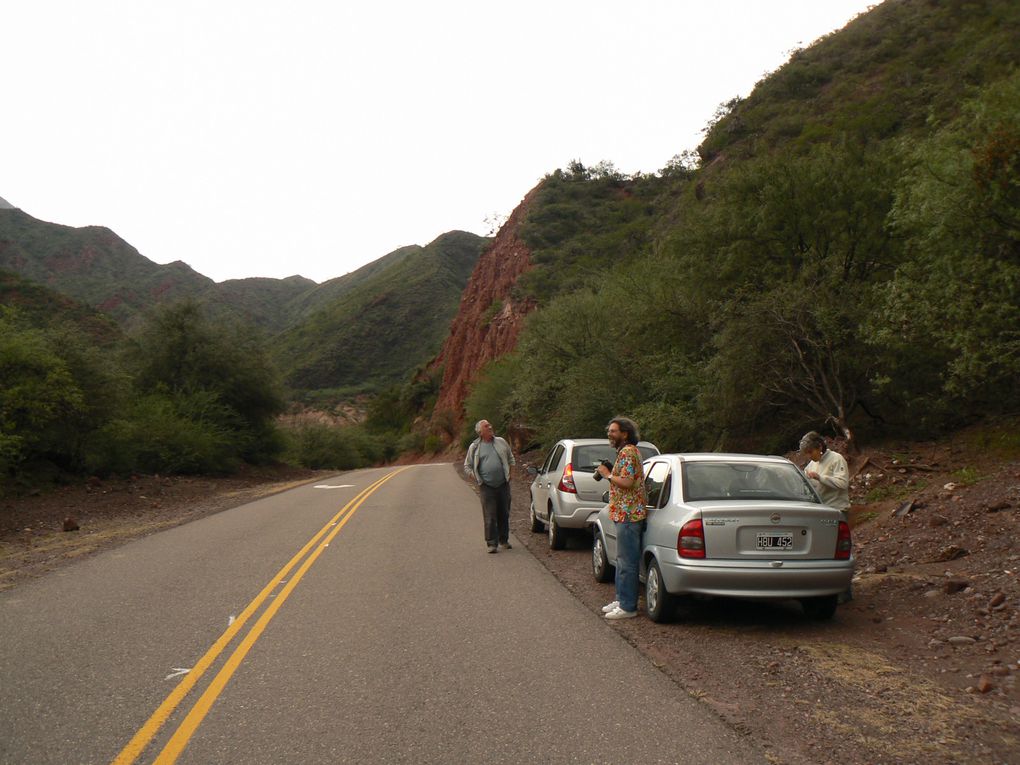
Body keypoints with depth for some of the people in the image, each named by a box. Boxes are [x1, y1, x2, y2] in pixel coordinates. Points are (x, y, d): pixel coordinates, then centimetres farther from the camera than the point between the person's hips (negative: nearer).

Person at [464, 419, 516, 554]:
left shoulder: (501, 442, 9)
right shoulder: (474, 447, 2)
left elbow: (511, 458, 22)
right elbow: (467, 466, 10)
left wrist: (510, 472, 11)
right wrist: (476, 477, -3)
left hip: (503, 485, 3)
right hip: (487, 487, -3)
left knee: (504, 514, 10)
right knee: (490, 516, -7)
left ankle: (504, 540, 24)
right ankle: (492, 543, -2)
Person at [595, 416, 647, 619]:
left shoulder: (627, 452, -15)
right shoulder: (627, 451, 19)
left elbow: (627, 482, -24)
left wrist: (608, 475, -12)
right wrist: (609, 474, 13)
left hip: (628, 515, -11)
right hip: (625, 514, 11)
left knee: (627, 562, -6)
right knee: (622, 560, 17)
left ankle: (628, 607, -2)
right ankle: (621, 599, 25)